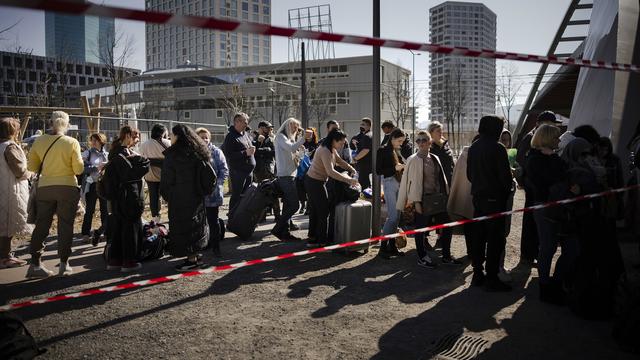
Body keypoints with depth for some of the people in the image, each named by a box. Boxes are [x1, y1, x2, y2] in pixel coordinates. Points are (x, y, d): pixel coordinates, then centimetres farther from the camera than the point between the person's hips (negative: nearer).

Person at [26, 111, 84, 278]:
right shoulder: (72, 142, -8)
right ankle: (64, 264, 9)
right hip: (67, 188, -3)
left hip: (44, 188, 3)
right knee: (65, 226, 6)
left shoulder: (39, 141, 1)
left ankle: (35, 264, 9)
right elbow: (79, 169, -9)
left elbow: (31, 167, 6)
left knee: (41, 225, 9)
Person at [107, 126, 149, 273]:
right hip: (129, 196, -10)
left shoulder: (127, 152, 16)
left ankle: (114, 260, 21)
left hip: (120, 198, 10)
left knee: (118, 227, 13)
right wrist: (143, 161, -12)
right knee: (131, 227, -2)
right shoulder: (119, 154, -13)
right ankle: (129, 262, 5)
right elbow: (130, 173, -21)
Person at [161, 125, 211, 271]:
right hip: (197, 198, 7)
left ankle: (192, 260, 2)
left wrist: (167, 195, 4)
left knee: (183, 227, 0)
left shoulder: (173, 155, -13)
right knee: (196, 224, 16)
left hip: (180, 199, -7)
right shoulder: (198, 152, 7)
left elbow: (167, 180, -10)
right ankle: (196, 255, 26)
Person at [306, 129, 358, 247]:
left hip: (312, 181, 10)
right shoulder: (325, 151, -26)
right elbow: (331, 172, -36)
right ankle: (321, 241, 8)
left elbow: (340, 161, 17)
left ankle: (312, 239, 25)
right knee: (323, 211, -1)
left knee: (314, 211, 16)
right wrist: (348, 180, -36)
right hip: (315, 183, -10)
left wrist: (352, 170, 0)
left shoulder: (332, 150, 5)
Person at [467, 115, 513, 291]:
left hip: (478, 197, 7)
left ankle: (477, 274, 20)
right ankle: (492, 278, 4)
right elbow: (505, 175, -14)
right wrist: (507, 191, 3)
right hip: (495, 198, -7)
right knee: (495, 238, 0)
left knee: (478, 236, 13)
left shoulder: (473, 147, 7)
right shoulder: (497, 148, -15)